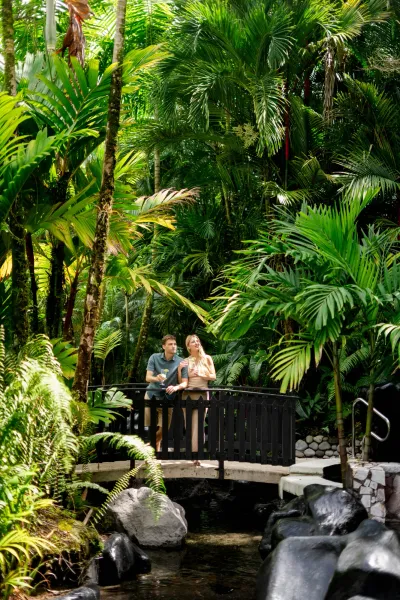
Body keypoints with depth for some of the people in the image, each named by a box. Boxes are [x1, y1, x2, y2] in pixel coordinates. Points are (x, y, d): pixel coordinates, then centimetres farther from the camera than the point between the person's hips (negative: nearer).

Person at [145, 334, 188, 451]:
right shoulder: (154, 358, -5)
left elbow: (184, 382, -10)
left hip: (167, 397, 0)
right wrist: (156, 378, -35)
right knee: (150, 425, 5)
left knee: (163, 427, 2)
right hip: (152, 394, 0)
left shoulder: (181, 362, -8)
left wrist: (176, 387, -33)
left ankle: (156, 442, 34)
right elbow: (148, 377, -11)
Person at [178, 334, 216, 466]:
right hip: (188, 395, 2)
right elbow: (181, 382, 8)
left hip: (202, 394, -2)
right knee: (189, 426, 3)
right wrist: (179, 369, -9)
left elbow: (213, 376, 3)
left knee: (197, 426, -8)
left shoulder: (207, 359, 7)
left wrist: (200, 375, -13)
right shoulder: (185, 362, 8)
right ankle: (191, 453, 9)